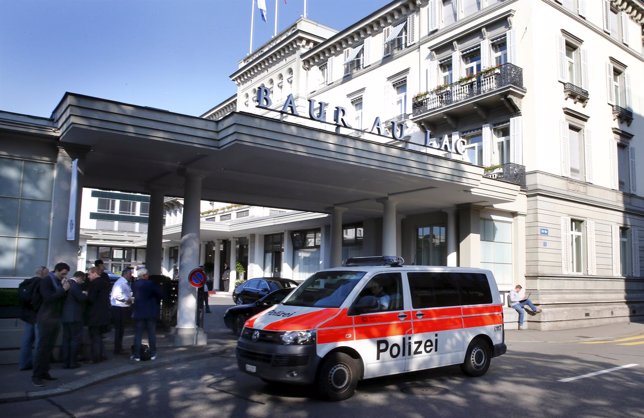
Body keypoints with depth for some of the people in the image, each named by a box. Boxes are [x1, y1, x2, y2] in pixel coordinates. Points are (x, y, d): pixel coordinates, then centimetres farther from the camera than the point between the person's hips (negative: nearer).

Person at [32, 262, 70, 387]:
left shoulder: (59, 281, 11)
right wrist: (63, 289, -20)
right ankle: (36, 375, -2)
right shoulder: (46, 280, -9)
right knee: (42, 347, -6)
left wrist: (64, 289, -5)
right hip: (46, 319, -7)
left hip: (56, 318, 7)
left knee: (50, 347, 6)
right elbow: (48, 297, -21)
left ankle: (44, 372, 12)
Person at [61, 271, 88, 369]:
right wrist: (85, 294, -1)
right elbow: (81, 298, -20)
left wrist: (83, 294, 17)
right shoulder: (74, 285, -18)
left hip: (65, 316, 9)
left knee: (66, 339, 12)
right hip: (74, 317, -9)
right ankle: (73, 362, 0)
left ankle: (65, 362, 14)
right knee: (76, 339, -1)